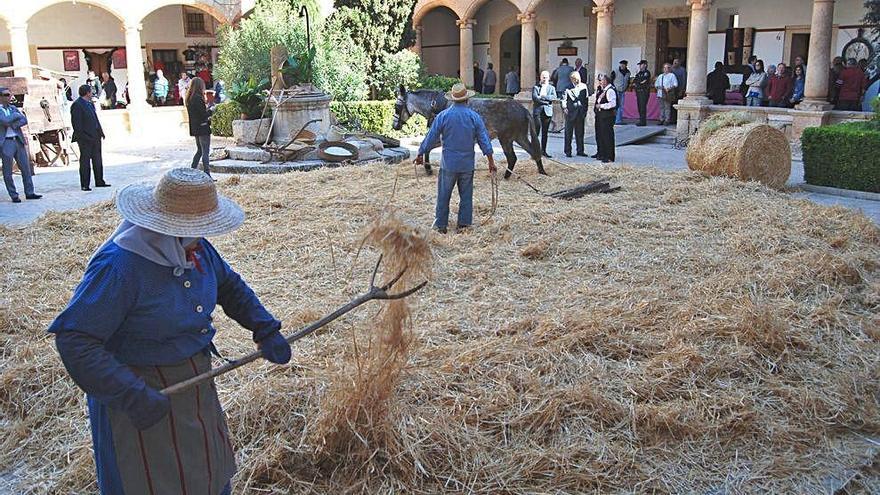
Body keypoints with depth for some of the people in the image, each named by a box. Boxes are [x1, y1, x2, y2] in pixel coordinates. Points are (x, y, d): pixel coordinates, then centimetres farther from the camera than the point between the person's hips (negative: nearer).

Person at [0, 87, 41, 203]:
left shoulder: (13, 108, 13)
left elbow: (24, 120, 3)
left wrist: (12, 124, -11)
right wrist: (16, 115, -6)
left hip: (18, 141, 6)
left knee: (26, 168, 5)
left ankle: (29, 193, 10)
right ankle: (14, 196, 7)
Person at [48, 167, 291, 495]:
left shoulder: (196, 247, -6)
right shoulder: (119, 265, -29)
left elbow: (230, 286, 10)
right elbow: (74, 339, -30)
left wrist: (266, 330, -2)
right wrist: (131, 395, -36)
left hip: (194, 379, 7)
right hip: (143, 392, -7)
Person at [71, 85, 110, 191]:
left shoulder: (90, 103, 16)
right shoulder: (77, 105, -12)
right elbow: (76, 123, -16)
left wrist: (100, 132, 11)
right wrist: (82, 136, -21)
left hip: (95, 136, 9)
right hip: (85, 138, -9)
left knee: (97, 160, 14)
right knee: (85, 161, -1)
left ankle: (99, 181, 23)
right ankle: (84, 185, 5)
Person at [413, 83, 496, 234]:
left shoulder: (443, 115, -5)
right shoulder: (474, 116, -3)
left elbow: (431, 137, 0)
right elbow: (484, 140, -1)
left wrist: (420, 154, 12)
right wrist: (491, 162, 5)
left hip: (448, 163, -1)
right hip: (467, 163, 1)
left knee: (443, 195, 9)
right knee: (466, 195, 12)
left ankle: (441, 225, 14)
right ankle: (463, 224, 15)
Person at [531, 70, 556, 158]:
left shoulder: (551, 88, 15)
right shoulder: (535, 87, 9)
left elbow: (554, 97, -4)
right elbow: (534, 98, -8)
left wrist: (542, 96, -12)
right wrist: (546, 101, -11)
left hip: (547, 112, 3)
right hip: (537, 111, -3)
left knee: (545, 132, 5)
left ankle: (543, 150, 11)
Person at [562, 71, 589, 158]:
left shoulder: (584, 87, 6)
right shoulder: (568, 88, -3)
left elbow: (586, 99, 12)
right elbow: (564, 99, -2)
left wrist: (585, 111, 9)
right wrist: (564, 107, -17)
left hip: (580, 112, 3)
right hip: (570, 112, -3)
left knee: (580, 132, 9)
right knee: (568, 132, 1)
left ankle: (580, 151, 17)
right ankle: (568, 151, 8)